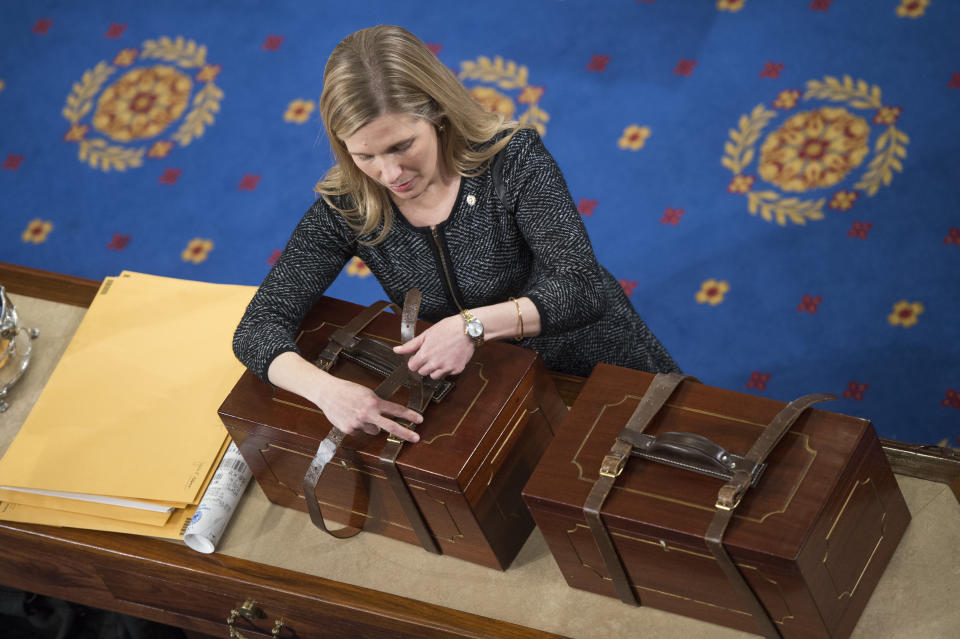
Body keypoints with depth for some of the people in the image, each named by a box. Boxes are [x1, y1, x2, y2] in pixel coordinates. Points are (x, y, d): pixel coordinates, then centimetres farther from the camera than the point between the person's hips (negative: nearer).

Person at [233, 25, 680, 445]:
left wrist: (475, 324, -43)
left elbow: (584, 289, -26)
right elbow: (258, 326, -16)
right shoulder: (346, 208, -14)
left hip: (601, 367, -2)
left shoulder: (512, 158, -21)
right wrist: (325, 389, -38)